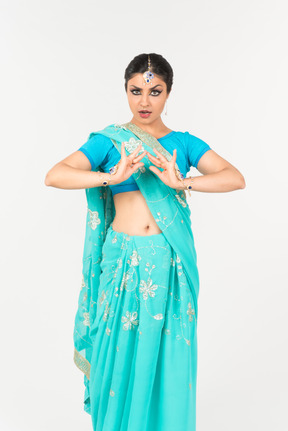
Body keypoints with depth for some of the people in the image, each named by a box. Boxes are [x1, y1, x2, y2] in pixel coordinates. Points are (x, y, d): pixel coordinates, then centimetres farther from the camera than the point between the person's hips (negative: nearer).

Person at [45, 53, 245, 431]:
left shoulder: (182, 143, 7)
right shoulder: (109, 140, 4)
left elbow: (236, 178, -6)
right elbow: (54, 176, -9)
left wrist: (182, 183, -20)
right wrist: (112, 176, -23)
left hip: (171, 262, 1)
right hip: (123, 259, -1)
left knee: (168, 355, 8)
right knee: (119, 353, 7)